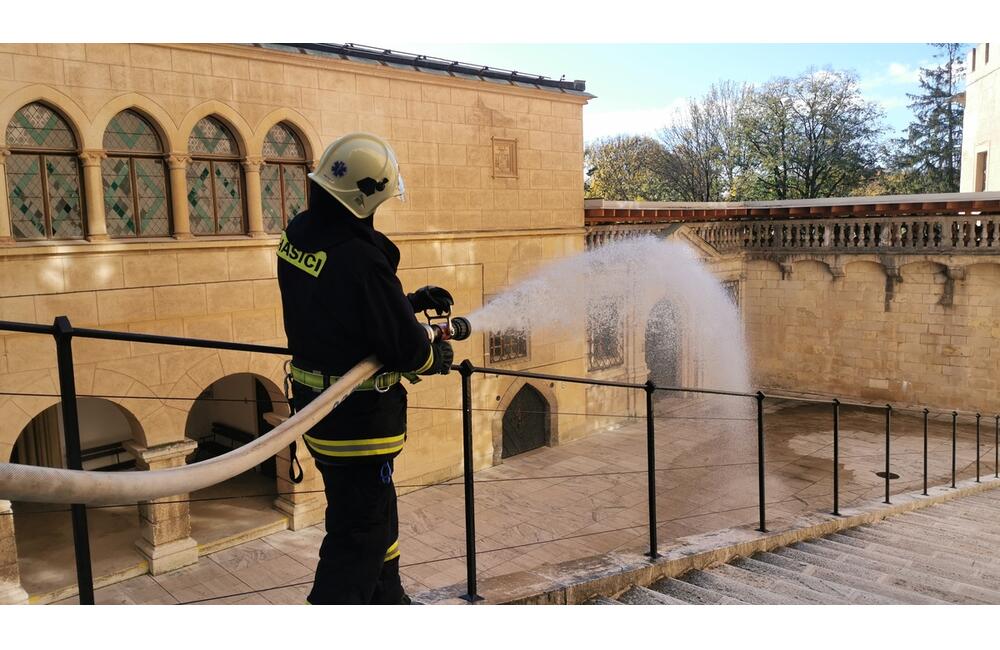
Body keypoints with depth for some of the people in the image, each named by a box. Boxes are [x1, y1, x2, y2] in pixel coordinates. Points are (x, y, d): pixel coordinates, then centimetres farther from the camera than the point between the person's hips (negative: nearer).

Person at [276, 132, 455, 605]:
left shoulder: (298, 236, 0)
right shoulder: (359, 258, -28)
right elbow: (404, 347, -23)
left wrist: (410, 300, 10)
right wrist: (437, 358, -1)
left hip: (314, 401, 10)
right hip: (358, 418, -10)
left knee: (375, 514, 27)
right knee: (359, 533, 6)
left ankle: (386, 601, 46)